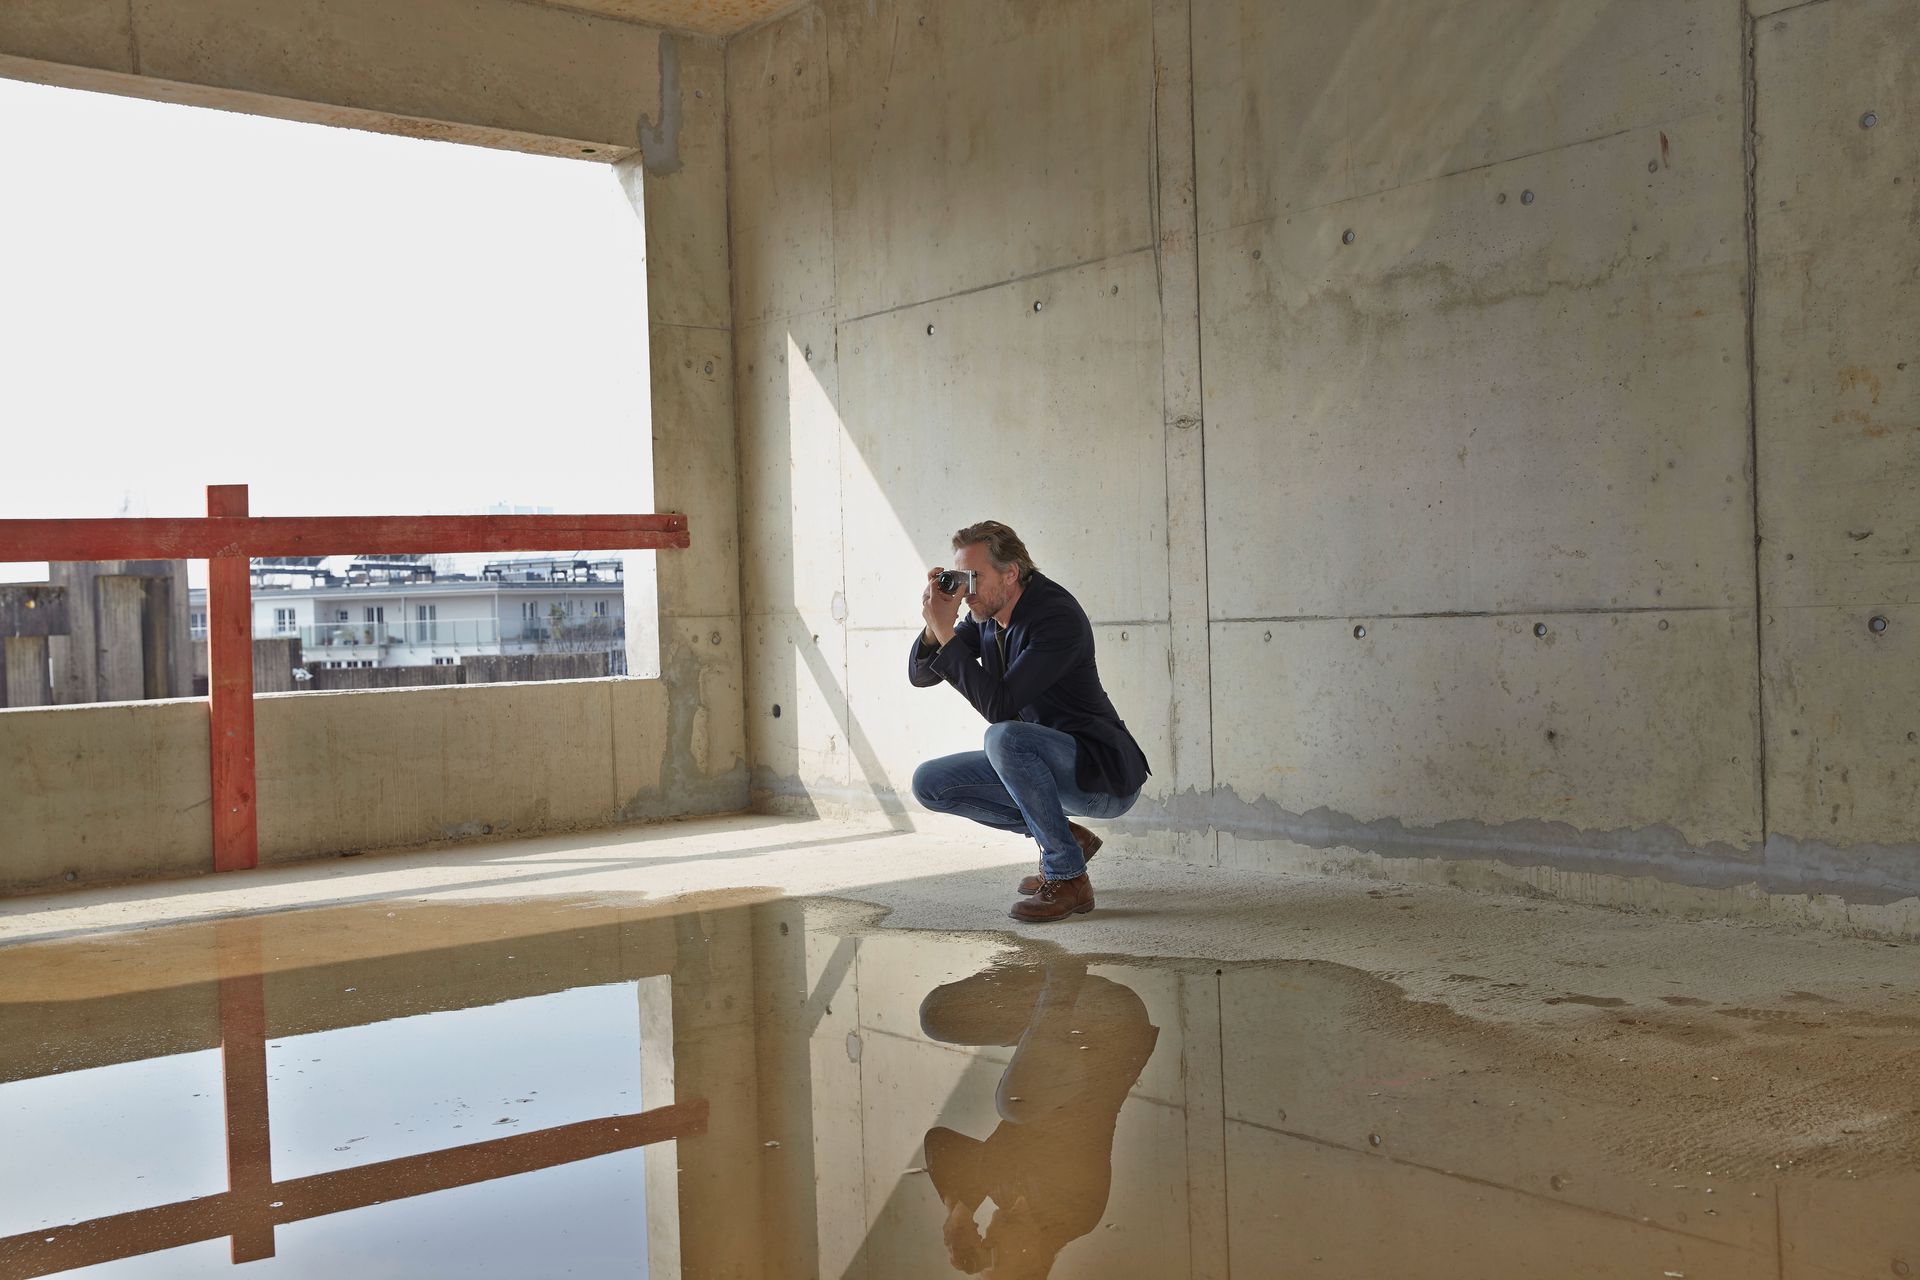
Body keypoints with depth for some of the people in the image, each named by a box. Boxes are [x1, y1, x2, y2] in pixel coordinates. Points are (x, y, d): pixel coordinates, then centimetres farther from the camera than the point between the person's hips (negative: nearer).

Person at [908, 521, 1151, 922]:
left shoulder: (1058, 618, -24)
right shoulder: (986, 616, 2)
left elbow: (999, 705, -31)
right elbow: (921, 675, 6)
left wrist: (945, 633, -28)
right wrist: (933, 629, -15)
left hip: (1104, 772, -9)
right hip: (1043, 765, 9)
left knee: (1005, 737, -35)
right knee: (930, 783, 0)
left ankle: (1068, 878, -20)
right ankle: (1064, 837, 7)